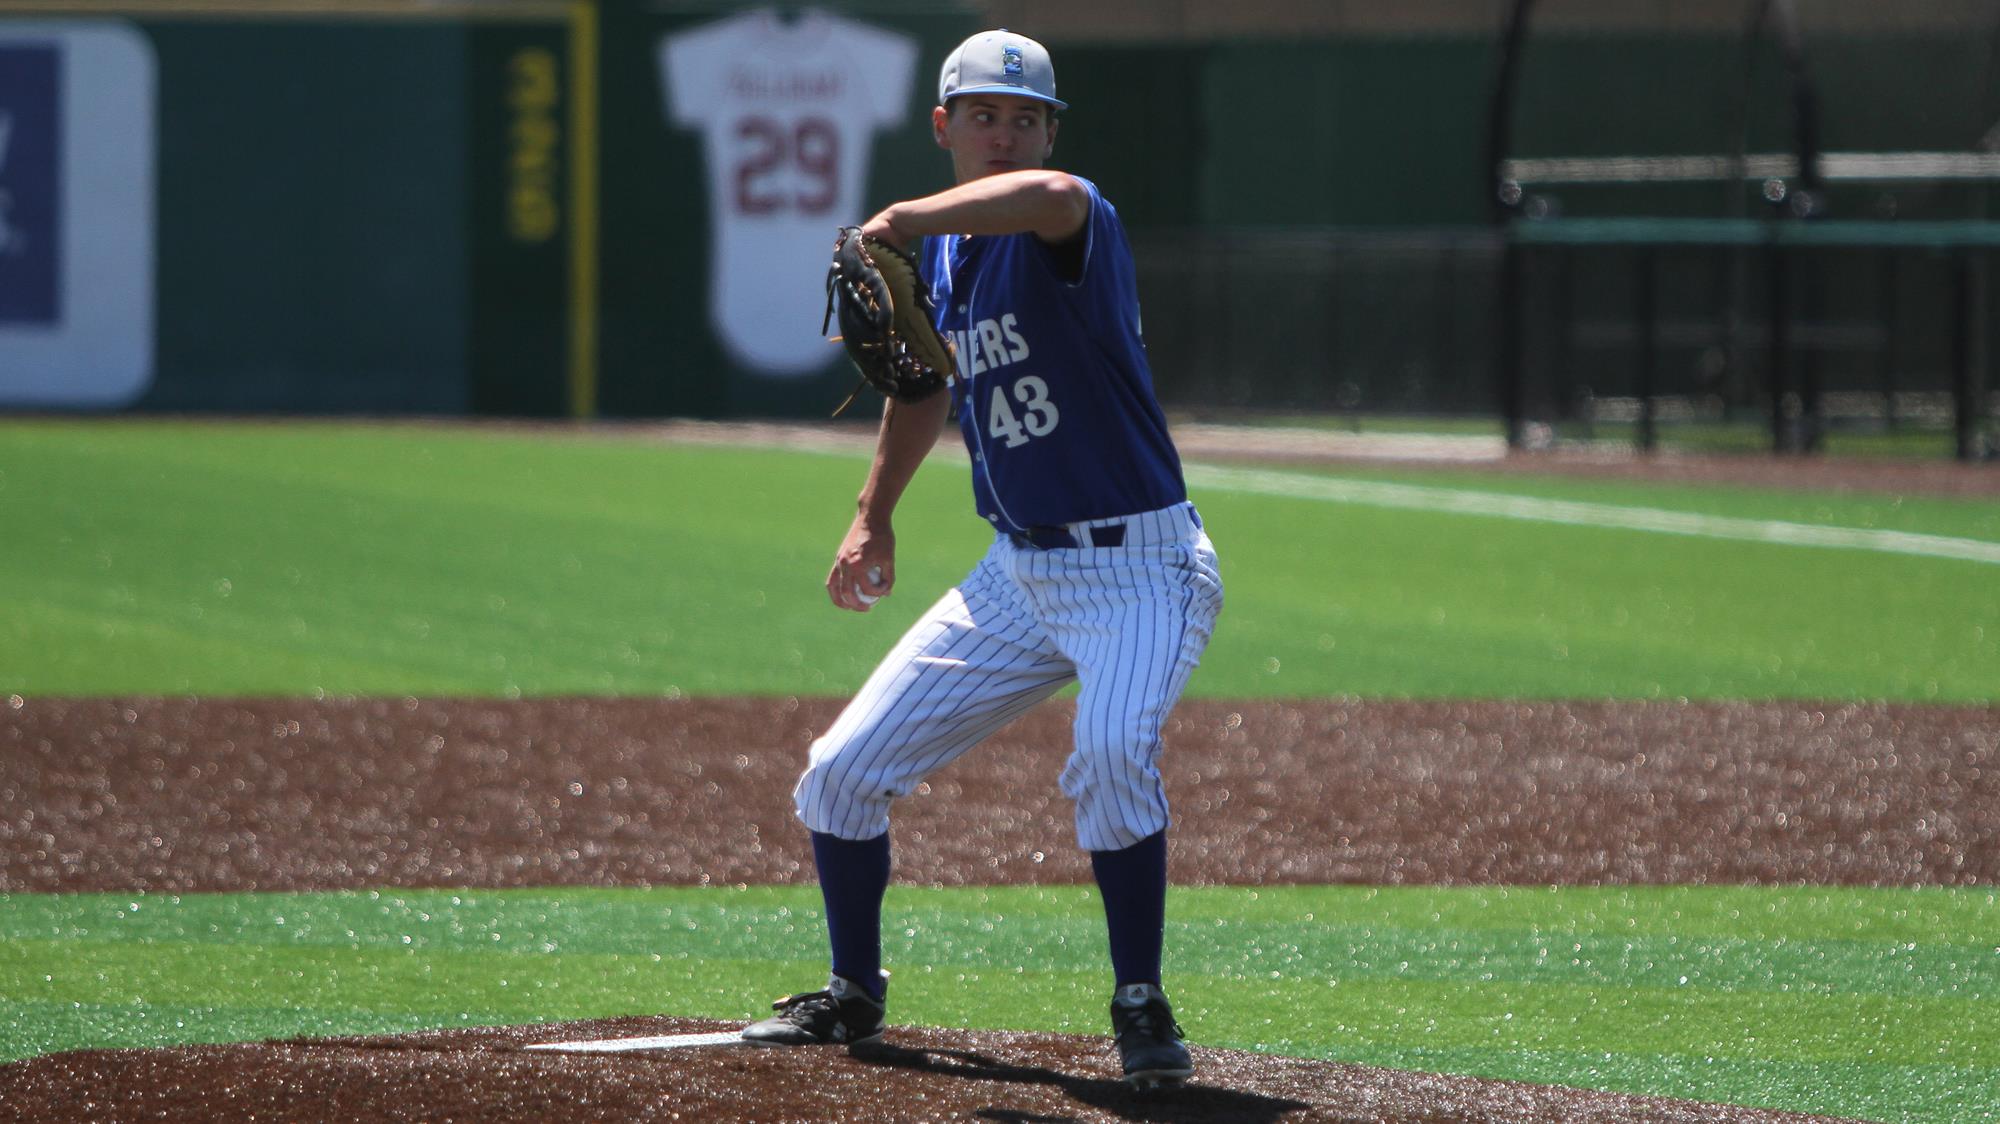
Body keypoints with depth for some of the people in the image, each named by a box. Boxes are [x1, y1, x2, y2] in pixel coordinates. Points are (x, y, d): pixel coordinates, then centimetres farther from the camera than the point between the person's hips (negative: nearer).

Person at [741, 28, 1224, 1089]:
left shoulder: (1074, 230, -17)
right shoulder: (943, 252, 6)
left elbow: (1048, 195, -44)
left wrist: (904, 221, -54)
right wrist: (873, 514, 19)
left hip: (1137, 570, -7)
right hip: (1017, 573, 7)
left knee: (1113, 753, -35)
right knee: (840, 775, 7)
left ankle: (1141, 1007, -18)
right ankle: (854, 995, 28)